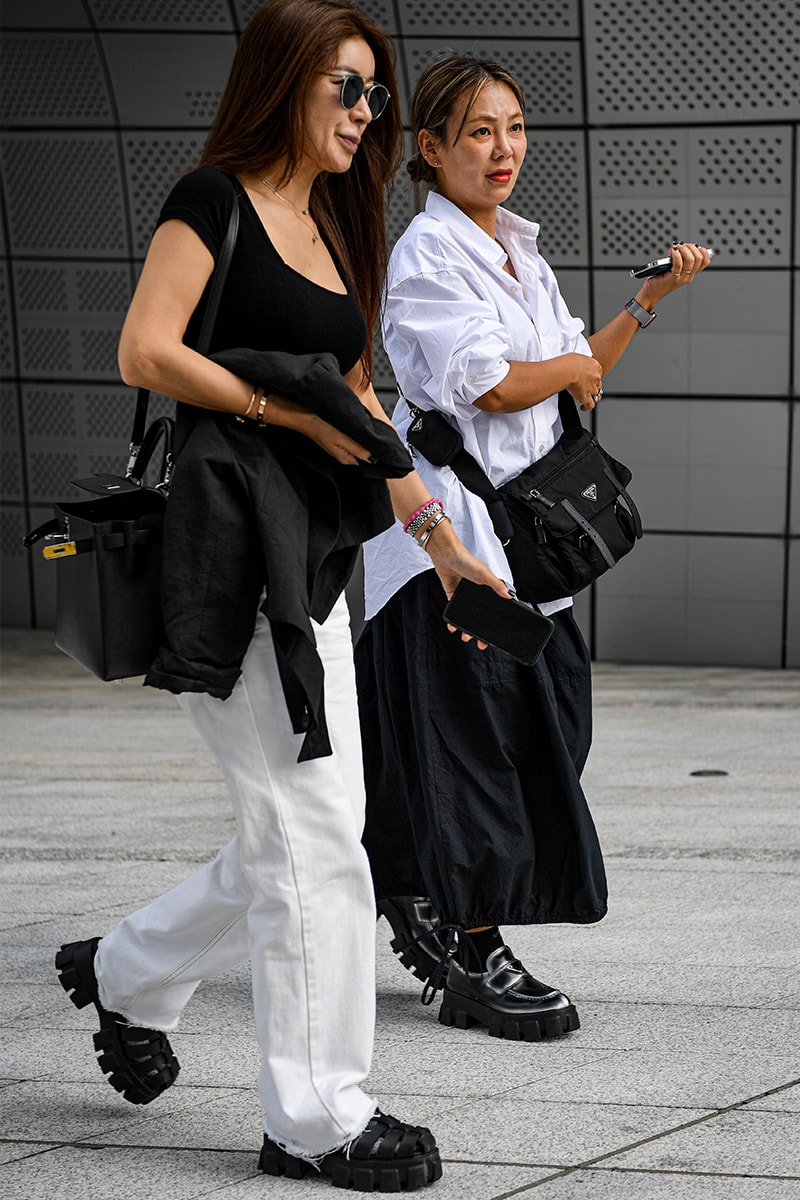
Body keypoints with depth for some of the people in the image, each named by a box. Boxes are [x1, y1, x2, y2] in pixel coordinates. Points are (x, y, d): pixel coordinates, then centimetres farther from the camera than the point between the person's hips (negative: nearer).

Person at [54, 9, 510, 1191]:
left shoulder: (332, 228, 20)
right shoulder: (214, 200, -4)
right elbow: (146, 352, -14)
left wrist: (439, 535, 22)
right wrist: (291, 411, -13)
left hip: (312, 550, 9)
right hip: (232, 541, -9)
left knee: (303, 832, 11)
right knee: (310, 833, -7)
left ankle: (125, 972, 33)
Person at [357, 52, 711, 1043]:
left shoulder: (517, 252, 17)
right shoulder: (428, 253, -10)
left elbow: (582, 372, 21)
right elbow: (489, 382, -18)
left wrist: (650, 298, 13)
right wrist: (573, 368, -2)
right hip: (452, 522, -9)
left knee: (542, 722, 8)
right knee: (473, 733, -6)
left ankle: (425, 912, 21)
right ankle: (473, 959, -1)